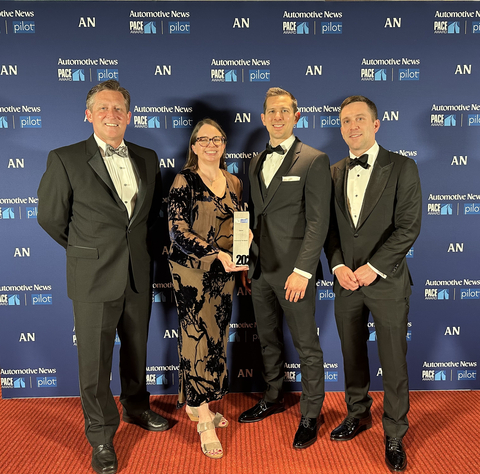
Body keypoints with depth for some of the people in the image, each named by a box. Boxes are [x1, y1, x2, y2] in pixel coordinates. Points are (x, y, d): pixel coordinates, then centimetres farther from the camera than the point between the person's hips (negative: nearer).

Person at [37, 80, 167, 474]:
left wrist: (138, 245, 12)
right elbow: (51, 217, -1)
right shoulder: (65, 160, -8)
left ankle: (136, 407, 45)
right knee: (95, 362, 7)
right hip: (93, 278, -4)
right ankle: (101, 437, 28)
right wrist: (87, 250, 7)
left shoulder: (148, 159, 5)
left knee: (136, 349, 20)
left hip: (138, 277, 4)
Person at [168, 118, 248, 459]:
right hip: (192, 269, -6)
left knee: (216, 337, 11)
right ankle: (204, 421, 6)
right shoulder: (185, 181, -8)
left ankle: (195, 403, 28)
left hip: (223, 271, 6)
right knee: (200, 337, -5)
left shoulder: (233, 182, 10)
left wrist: (242, 265, 6)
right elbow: (178, 230, -14)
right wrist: (216, 254, -23)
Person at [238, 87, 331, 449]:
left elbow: (318, 222, -13)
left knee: (307, 346, 6)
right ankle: (274, 398, 39)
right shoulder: (256, 162, 14)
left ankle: (310, 415, 24)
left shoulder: (314, 160, -7)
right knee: (269, 340, 19)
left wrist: (302, 271, -18)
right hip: (260, 269, 7)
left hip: (294, 271, -6)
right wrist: (247, 259, 12)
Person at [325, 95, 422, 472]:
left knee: (394, 363, 5)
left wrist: (373, 267, -16)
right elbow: (330, 227, 7)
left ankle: (395, 435, 24)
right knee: (353, 356, 16)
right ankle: (358, 414, 38)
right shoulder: (334, 173, 8)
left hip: (386, 282, -3)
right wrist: (339, 266, -7)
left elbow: (408, 226, -10)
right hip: (346, 282, 4)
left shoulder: (402, 168, -4)